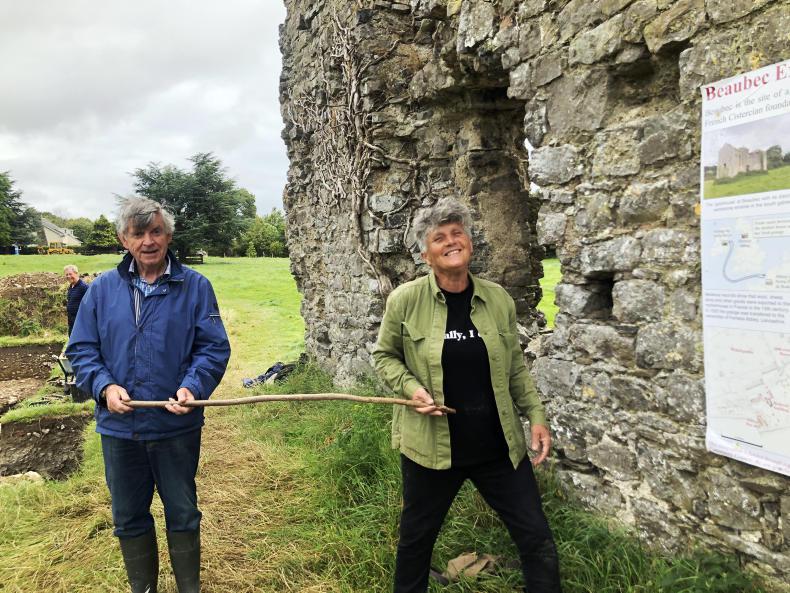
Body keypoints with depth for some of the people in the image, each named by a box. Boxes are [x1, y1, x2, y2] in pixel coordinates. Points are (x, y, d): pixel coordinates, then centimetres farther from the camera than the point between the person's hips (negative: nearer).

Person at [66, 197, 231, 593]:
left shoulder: (195, 287, -5)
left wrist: (193, 387, -23)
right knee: (128, 517, 18)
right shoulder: (102, 289, 2)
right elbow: (81, 349, 4)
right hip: (119, 426, 3)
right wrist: (104, 385, -13)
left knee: (183, 515, 14)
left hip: (177, 425, -2)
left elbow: (214, 348, -7)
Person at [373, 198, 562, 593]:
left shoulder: (498, 299, -2)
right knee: (416, 537, 18)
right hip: (430, 443, -1)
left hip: (498, 444, 2)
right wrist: (410, 387, -15)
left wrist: (535, 415, 2)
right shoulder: (405, 299, -10)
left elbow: (515, 367, 8)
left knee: (537, 538, 9)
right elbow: (384, 356, 2)